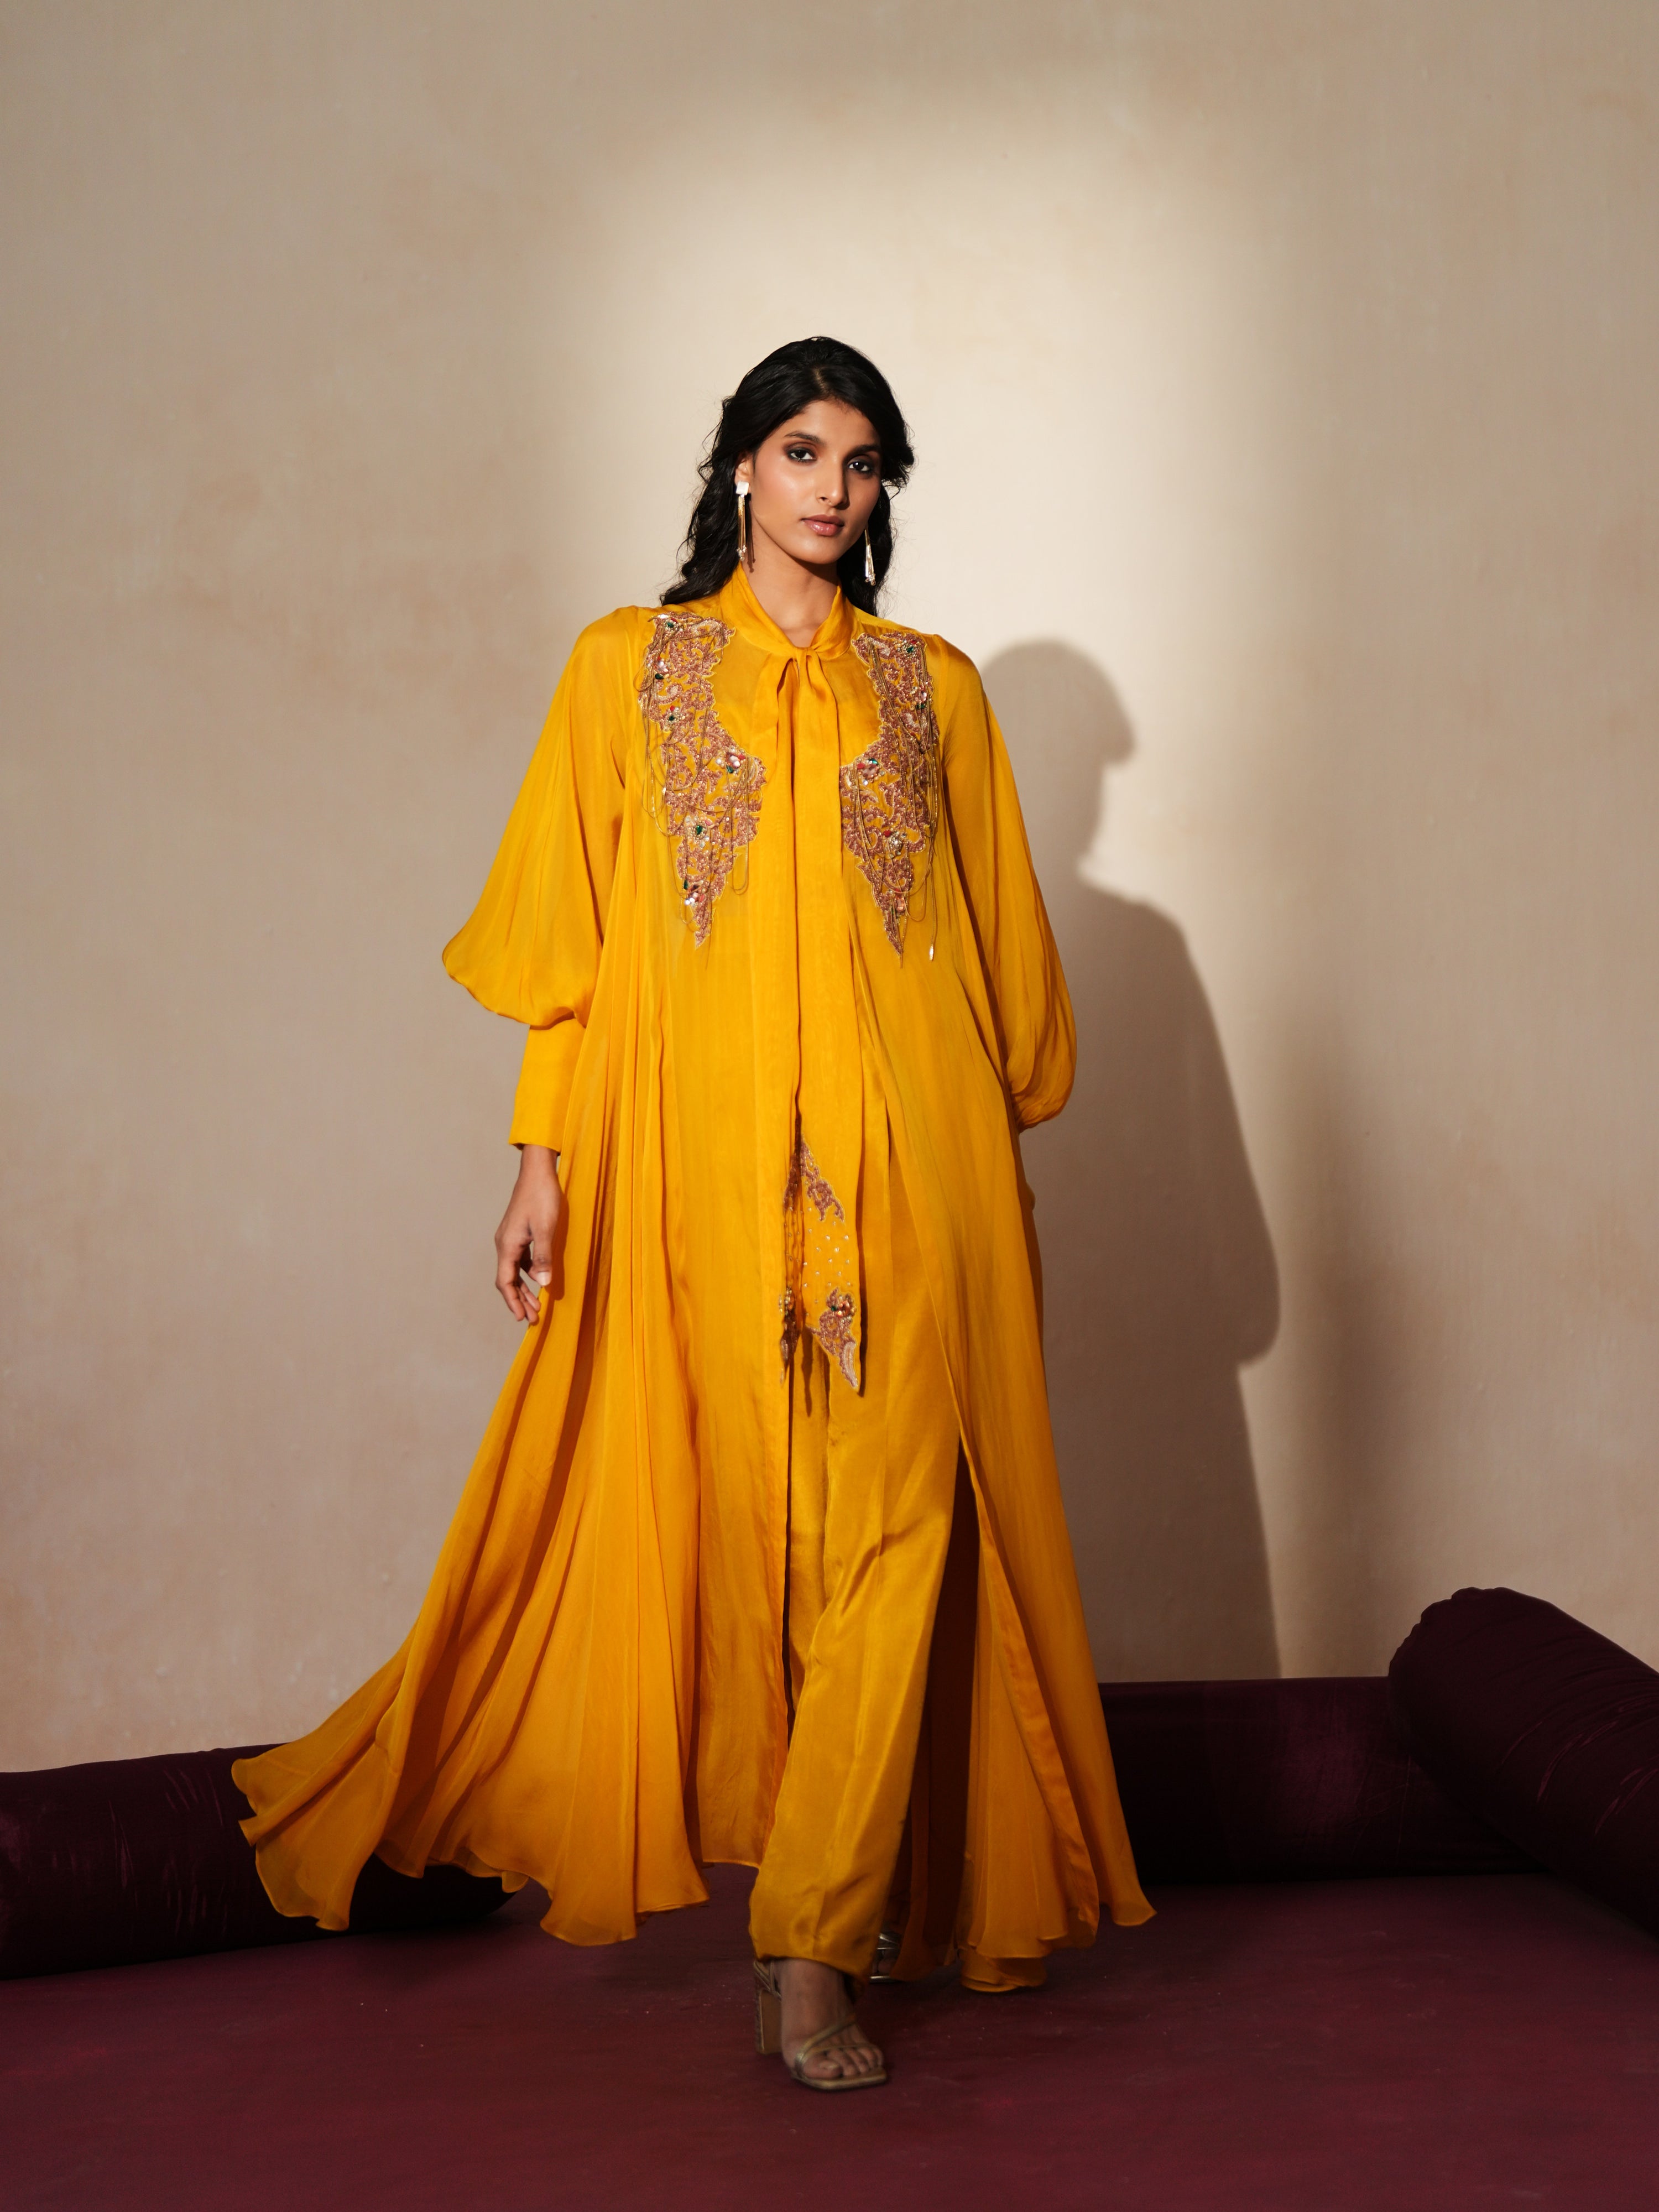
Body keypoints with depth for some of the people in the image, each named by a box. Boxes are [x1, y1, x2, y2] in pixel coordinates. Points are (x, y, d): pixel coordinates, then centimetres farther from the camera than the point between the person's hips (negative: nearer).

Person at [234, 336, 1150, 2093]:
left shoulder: (931, 689, 13)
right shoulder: (629, 668, 9)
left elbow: (997, 945, 14)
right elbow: (569, 940, 5)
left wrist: (1002, 1157, 11)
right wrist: (543, 1156, -2)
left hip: (903, 1172, 1)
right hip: (697, 1159, -1)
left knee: (891, 1532, -7)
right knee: (711, 1515, 0)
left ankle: (813, 1946, -3)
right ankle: (809, 1909, 16)